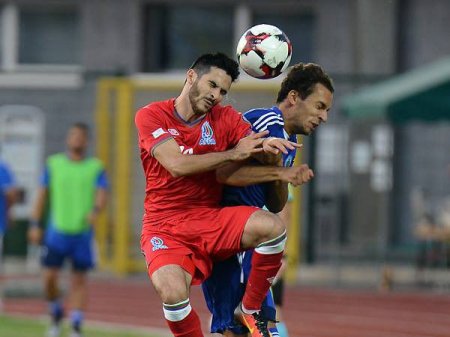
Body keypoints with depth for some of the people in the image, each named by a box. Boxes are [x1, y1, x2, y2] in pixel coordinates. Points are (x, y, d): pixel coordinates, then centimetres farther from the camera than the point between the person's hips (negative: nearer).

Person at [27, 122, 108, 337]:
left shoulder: (96, 168, 3)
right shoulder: (53, 164, 7)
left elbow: (102, 195, -10)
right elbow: (42, 195, 9)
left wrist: (95, 211, -31)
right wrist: (34, 225, 4)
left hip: (83, 232, -1)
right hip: (57, 230, 1)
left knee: (79, 280, 0)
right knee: (49, 277, -6)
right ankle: (56, 314, 19)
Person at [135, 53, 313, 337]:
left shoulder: (226, 118, 5)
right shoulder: (151, 116, -5)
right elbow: (177, 165, -19)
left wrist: (283, 173, -29)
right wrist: (233, 154, -15)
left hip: (212, 219, 4)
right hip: (165, 226, -3)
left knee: (273, 227, -24)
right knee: (173, 292, -33)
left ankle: (251, 310, -2)